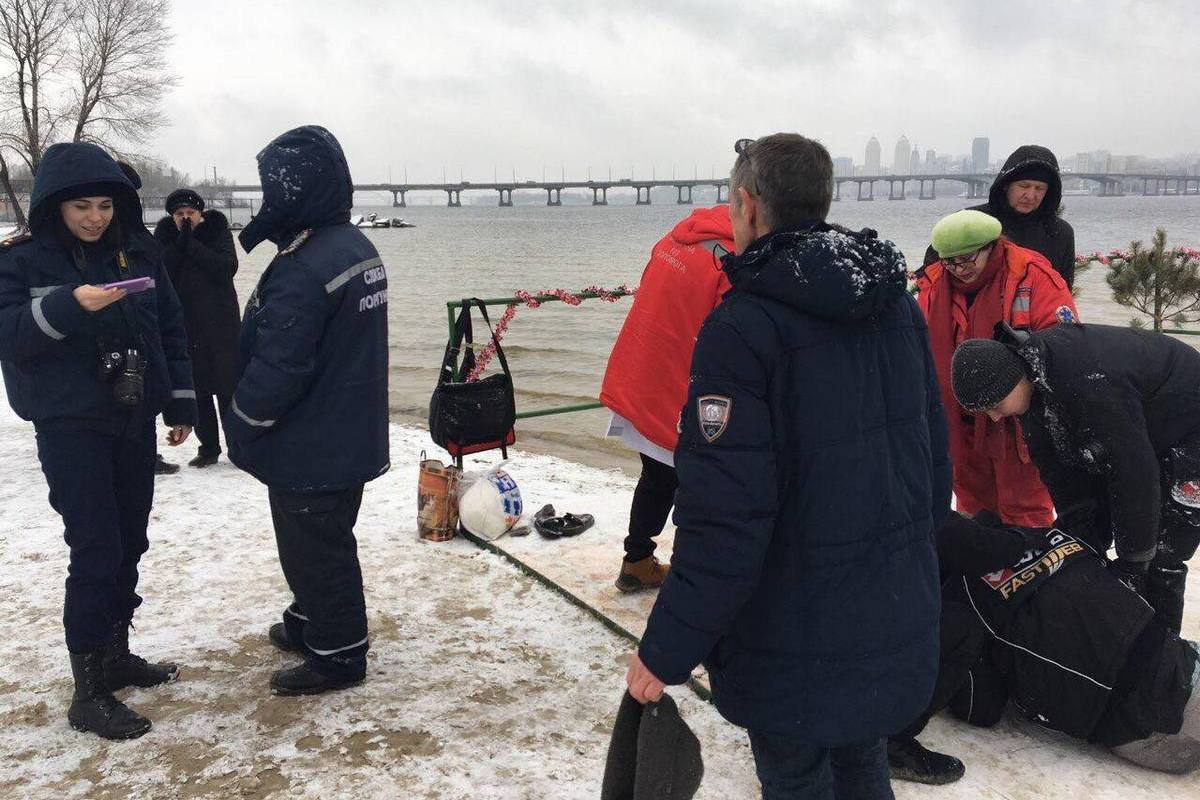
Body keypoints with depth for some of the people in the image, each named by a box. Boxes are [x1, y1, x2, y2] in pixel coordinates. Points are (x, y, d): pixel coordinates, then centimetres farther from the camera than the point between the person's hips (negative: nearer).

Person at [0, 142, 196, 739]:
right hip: (71, 428, -5)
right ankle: (89, 691, 3)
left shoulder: (138, 251, 5)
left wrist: (180, 403, 9)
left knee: (129, 544, 13)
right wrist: (67, 306, -31)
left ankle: (115, 654, 30)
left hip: (134, 421, 5)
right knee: (95, 551, -7)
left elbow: (171, 327, 10)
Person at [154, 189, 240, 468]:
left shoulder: (217, 230, -2)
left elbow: (228, 267, -15)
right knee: (197, 387, 7)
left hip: (220, 320, -3)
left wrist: (192, 244, -17)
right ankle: (208, 447, 17)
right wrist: (180, 243, -16)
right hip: (184, 323, 3)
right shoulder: (165, 235, 5)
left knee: (227, 384, -1)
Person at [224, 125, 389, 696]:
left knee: (313, 546, 6)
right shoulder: (357, 246, 5)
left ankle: (336, 655, 19)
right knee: (324, 540, 23)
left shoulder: (302, 270, -27)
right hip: (352, 435, 9)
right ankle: (309, 622, 41)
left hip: (310, 448, -9)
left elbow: (276, 369, -25)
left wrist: (239, 425, -8)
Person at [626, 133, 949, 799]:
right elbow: (935, 451, 11)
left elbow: (724, 517, -25)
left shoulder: (741, 327, -22)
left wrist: (665, 652, -16)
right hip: (899, 624, 7)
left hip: (795, 647, -7)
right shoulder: (896, 305, 2)